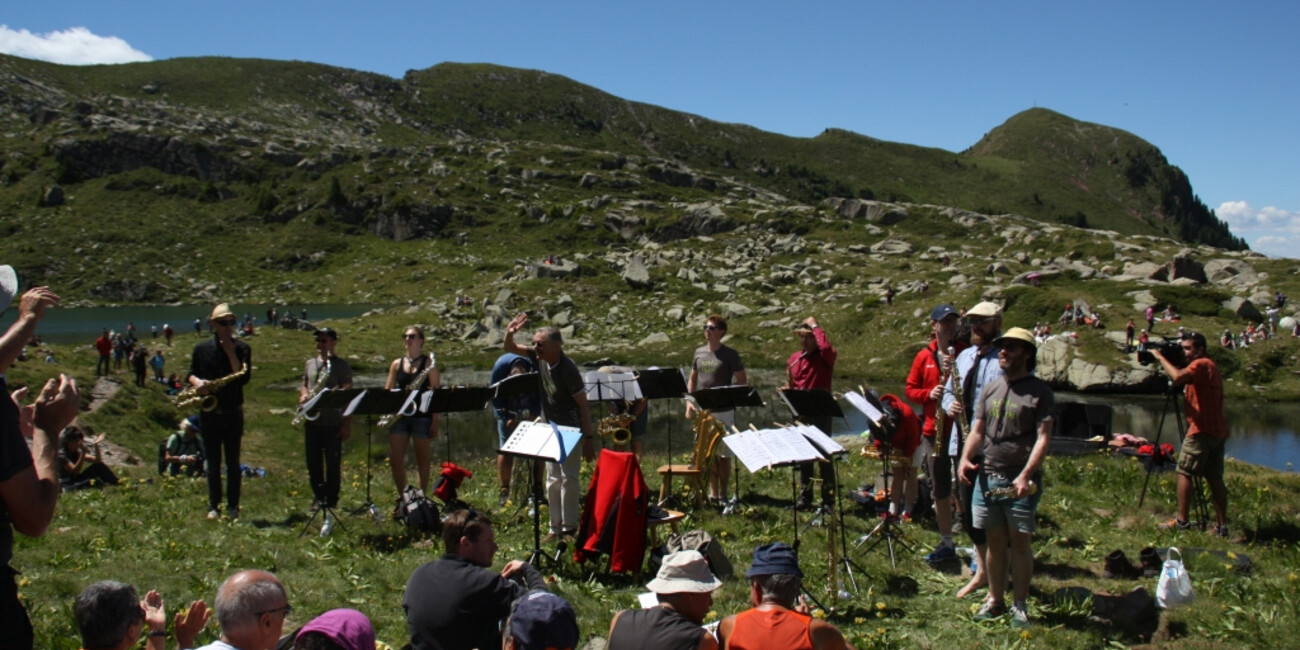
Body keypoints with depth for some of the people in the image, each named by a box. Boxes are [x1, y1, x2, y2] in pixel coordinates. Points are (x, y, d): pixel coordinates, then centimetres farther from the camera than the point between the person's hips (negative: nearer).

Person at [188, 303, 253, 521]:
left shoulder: (242, 348, 0)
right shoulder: (201, 348, 4)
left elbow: (244, 378, -11)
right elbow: (191, 373, 9)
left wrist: (231, 353, -16)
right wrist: (197, 382, -13)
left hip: (233, 412, -1)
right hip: (209, 412, 1)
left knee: (233, 462, 4)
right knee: (213, 462, 7)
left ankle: (233, 507, 11)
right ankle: (213, 506, 14)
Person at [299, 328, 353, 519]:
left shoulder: (341, 365, -3)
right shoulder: (309, 364, 13)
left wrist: (347, 424, -11)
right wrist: (303, 395, -2)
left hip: (333, 422, -5)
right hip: (311, 421, 5)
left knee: (333, 464, 1)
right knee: (313, 463, 8)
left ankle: (332, 500, 10)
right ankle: (318, 497, 18)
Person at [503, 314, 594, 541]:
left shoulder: (568, 369, -23)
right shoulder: (540, 359, -4)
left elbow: (583, 405, -19)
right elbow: (511, 349, 3)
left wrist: (589, 439, -19)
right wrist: (509, 334, -20)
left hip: (571, 430, -7)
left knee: (569, 478, -5)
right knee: (553, 479, 10)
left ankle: (570, 527, 5)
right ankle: (555, 526, 16)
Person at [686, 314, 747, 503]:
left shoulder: (730, 355, -4)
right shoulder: (699, 352, 10)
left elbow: (742, 381, -3)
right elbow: (692, 379, 17)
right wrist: (689, 401, 6)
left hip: (723, 411, -5)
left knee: (723, 453, 1)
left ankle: (723, 493, 8)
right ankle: (712, 492, 16)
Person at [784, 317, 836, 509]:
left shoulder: (824, 357, -5)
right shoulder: (794, 359, 12)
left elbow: (827, 347, -30)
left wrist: (815, 326, -17)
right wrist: (787, 390, -4)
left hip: (820, 412, -6)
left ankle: (828, 498, 2)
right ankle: (804, 496, 18)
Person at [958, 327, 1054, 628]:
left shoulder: (1039, 391, -5)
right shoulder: (991, 389, 12)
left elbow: (1043, 437, -11)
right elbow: (977, 431, 13)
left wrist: (1026, 475, -22)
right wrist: (966, 458, -6)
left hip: (1020, 481, -5)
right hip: (987, 477, 5)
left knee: (1020, 542, 2)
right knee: (995, 540, 11)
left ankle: (1020, 605, 13)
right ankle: (995, 600, 21)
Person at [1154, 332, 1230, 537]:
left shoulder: (1201, 364, -10)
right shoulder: (1210, 366, 20)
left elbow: (1178, 377, -28)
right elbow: (1181, 379, 20)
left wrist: (1160, 357, -16)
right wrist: (1166, 361, 9)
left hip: (1202, 430, -9)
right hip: (1217, 431, 9)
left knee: (1184, 472, -5)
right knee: (1215, 478, 8)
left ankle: (1182, 520, -7)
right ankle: (1222, 525, 7)